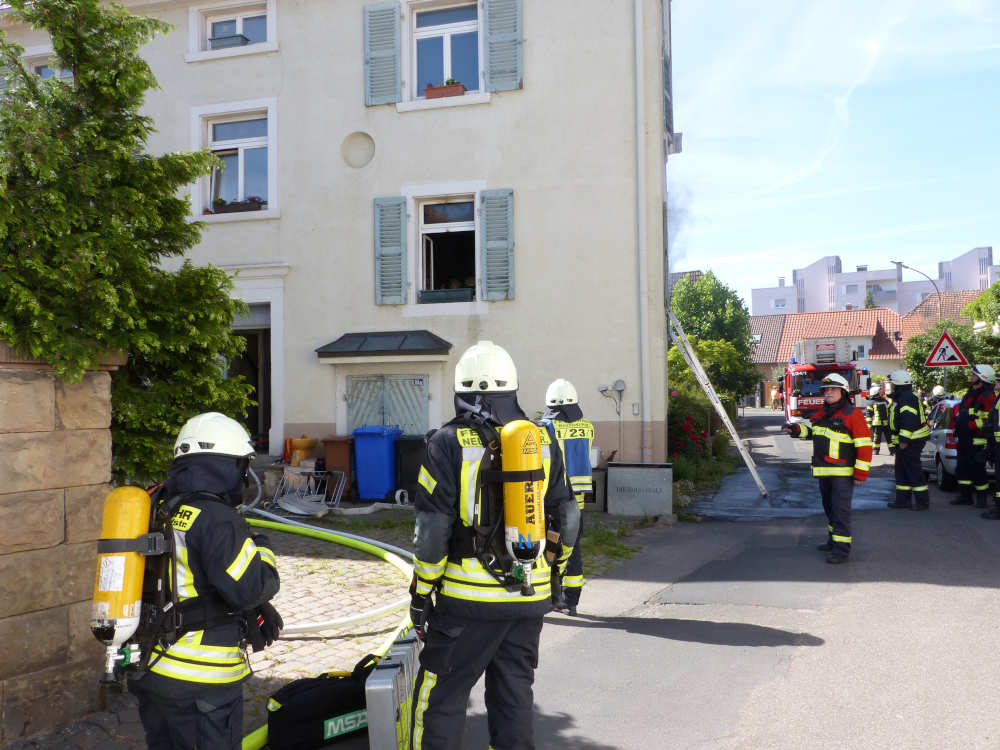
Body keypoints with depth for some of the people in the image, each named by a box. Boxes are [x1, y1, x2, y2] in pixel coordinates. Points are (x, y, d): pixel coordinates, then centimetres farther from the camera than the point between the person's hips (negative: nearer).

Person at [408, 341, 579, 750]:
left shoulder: (449, 443, -9)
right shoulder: (543, 441, 4)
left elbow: (432, 530, -10)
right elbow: (567, 517, 9)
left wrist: (421, 592, -2)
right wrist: (554, 570, 22)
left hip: (468, 598, -4)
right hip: (530, 596, 4)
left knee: (441, 699, 7)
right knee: (514, 694, 16)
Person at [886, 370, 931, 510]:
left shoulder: (907, 399, -18)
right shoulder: (901, 398, 17)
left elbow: (909, 421, -26)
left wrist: (904, 440, -26)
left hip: (911, 441, -11)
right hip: (905, 441, 11)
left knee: (913, 470, -7)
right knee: (901, 470, 14)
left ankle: (923, 501, -3)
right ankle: (903, 499, 20)